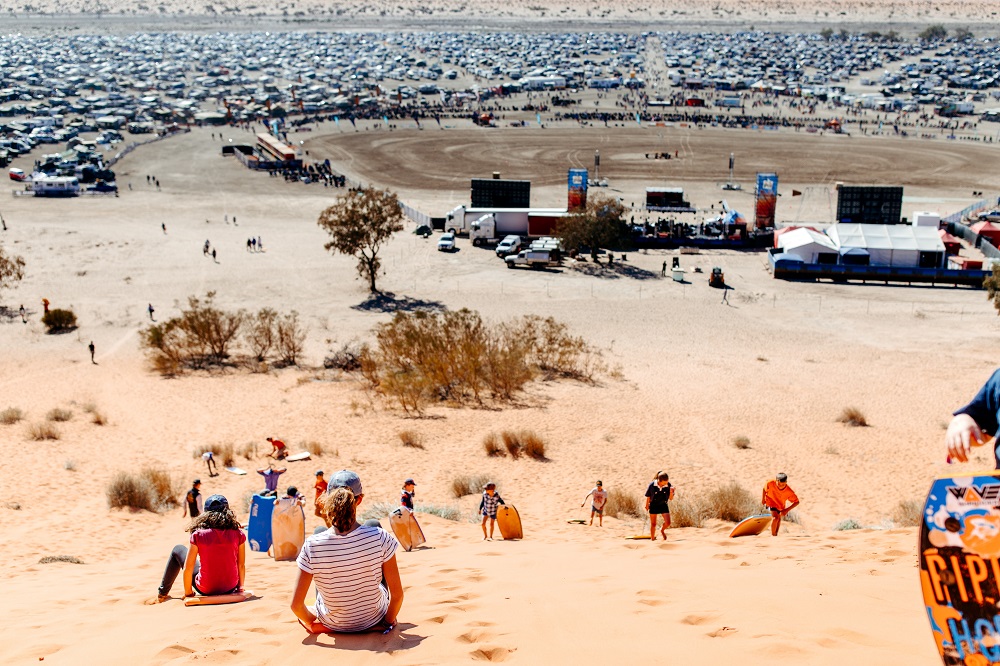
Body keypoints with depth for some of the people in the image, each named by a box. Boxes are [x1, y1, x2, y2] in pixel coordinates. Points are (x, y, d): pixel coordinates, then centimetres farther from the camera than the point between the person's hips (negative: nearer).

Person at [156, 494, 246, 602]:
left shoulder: (198, 535, -13)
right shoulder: (238, 534, -10)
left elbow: (187, 569, -10)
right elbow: (241, 565, -3)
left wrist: (188, 593, 6)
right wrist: (240, 587, 14)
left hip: (206, 590, -2)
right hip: (230, 589, 2)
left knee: (178, 550, 22)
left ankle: (163, 594, 36)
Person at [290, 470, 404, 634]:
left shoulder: (312, 546, -26)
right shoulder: (380, 538, -27)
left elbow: (296, 605, -19)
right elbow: (397, 594, -20)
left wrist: (310, 623, 3)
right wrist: (389, 620, 1)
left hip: (332, 624, 0)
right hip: (374, 620, 0)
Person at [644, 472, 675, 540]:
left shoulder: (668, 485, -18)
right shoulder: (652, 485, -22)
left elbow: (671, 498, -8)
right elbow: (648, 497, -7)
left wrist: (671, 492, -28)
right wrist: (647, 506, 4)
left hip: (664, 505, 1)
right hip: (654, 505, -1)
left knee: (668, 523, -10)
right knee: (653, 524, 8)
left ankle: (662, 530, 24)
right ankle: (653, 539, 26)